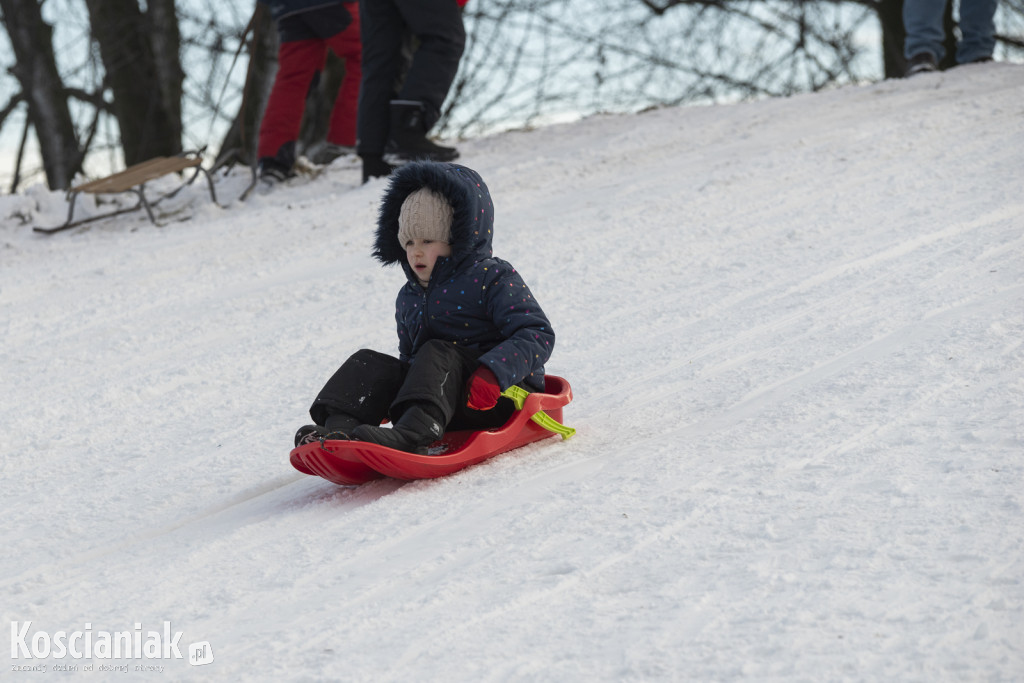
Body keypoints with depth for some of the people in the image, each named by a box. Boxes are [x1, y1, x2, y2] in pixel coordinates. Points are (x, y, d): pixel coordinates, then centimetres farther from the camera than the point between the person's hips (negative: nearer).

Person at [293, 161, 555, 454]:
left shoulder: (492, 279, -5)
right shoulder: (409, 298, 17)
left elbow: (538, 334, -15)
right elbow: (409, 356, 30)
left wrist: (492, 373, -31)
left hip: (506, 394, -7)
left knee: (438, 354, -31)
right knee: (370, 363, -8)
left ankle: (410, 434, -56)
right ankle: (340, 426, -36)